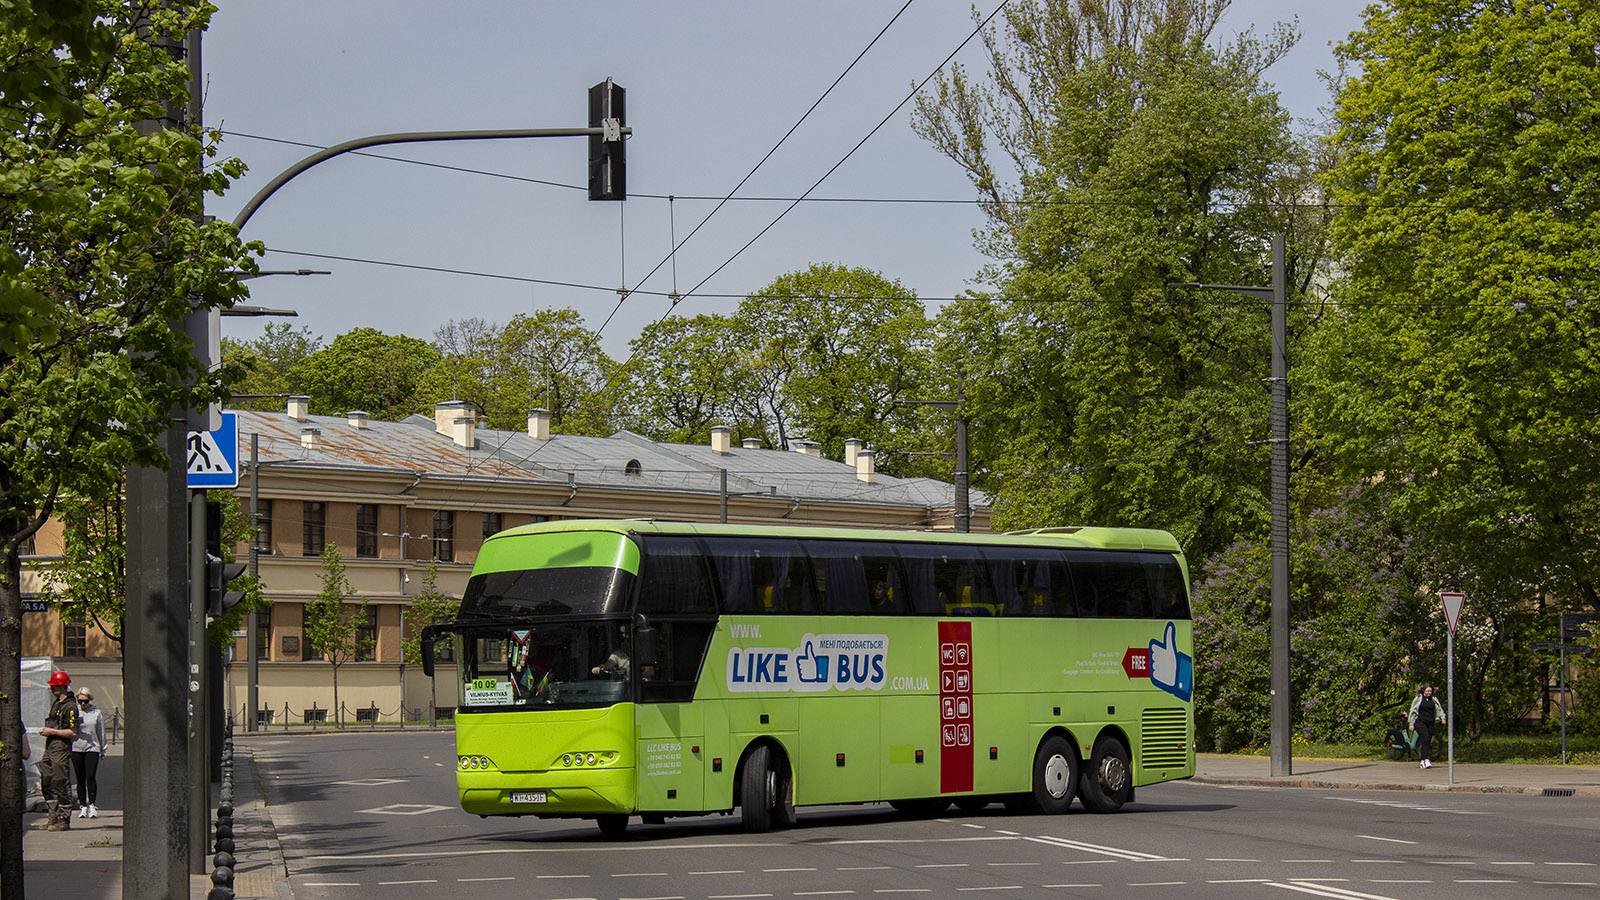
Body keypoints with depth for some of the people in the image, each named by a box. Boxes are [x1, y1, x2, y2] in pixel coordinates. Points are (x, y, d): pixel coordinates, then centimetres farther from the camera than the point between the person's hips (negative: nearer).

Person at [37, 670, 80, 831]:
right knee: (47, 783, 10)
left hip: (61, 750, -10)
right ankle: (54, 817, 16)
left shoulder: (70, 706, -13)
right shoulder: (56, 703, 17)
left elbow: (73, 732, -17)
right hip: (50, 749, 10)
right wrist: (47, 731, 15)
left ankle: (64, 820, -3)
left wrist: (53, 731, -17)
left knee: (61, 784, -7)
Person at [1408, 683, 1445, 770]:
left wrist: (1442, 718, 2)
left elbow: (1439, 710, 20)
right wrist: (1411, 723, 1)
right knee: (1425, 739, -20)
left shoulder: (1434, 700, 13)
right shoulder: (1418, 699, 4)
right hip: (1420, 723, -4)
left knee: (1428, 742, 4)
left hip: (1430, 723, 4)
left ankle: (1423, 762, 14)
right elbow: (1413, 711, 5)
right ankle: (1426, 760, -27)